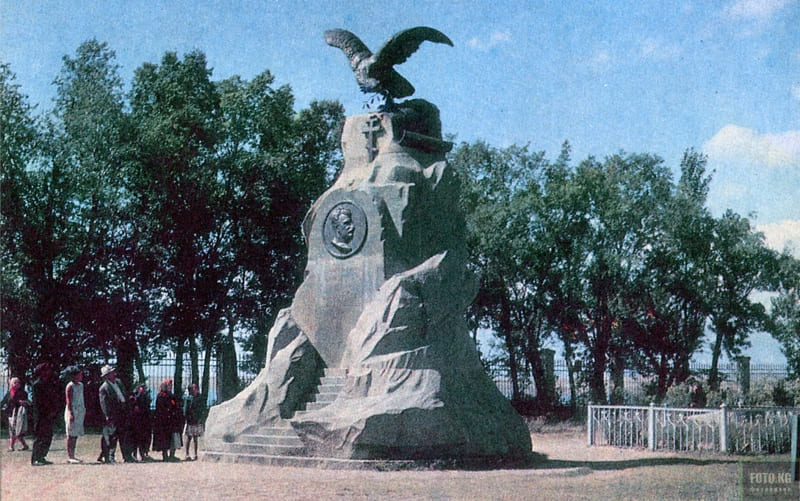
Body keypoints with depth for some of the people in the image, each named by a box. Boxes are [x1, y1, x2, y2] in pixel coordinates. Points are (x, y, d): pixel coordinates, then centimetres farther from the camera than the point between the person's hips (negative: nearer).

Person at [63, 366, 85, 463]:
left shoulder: (81, 385, 14)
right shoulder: (70, 386, -9)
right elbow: (68, 400, -13)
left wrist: (84, 410, 15)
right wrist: (71, 413, -19)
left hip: (80, 411, 8)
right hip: (72, 411, -8)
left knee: (76, 435, 8)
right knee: (71, 434, -7)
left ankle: (72, 456, 12)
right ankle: (69, 456, -6)